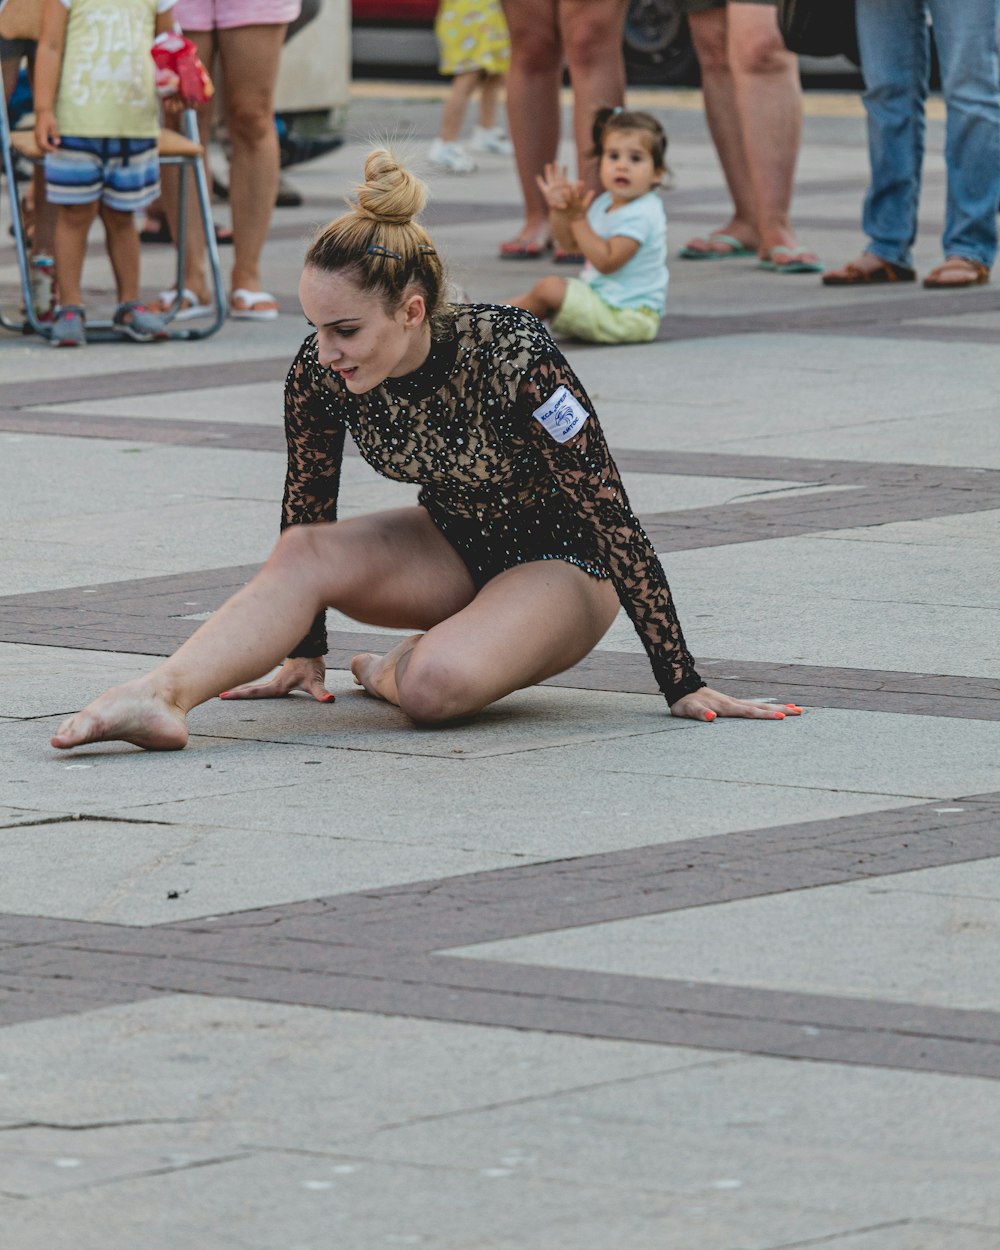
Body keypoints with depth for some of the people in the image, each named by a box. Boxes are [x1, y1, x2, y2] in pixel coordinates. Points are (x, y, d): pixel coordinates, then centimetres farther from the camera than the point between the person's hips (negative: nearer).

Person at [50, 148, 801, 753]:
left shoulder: (514, 360, -33)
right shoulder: (322, 372, -18)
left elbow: (613, 520, -26)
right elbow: (308, 507, 0)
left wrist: (683, 686, -23)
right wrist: (304, 650, 9)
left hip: (564, 565, -5)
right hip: (454, 546, 5)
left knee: (436, 685, -33)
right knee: (302, 553, -24)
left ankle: (394, 670, -2)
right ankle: (163, 697, -35)